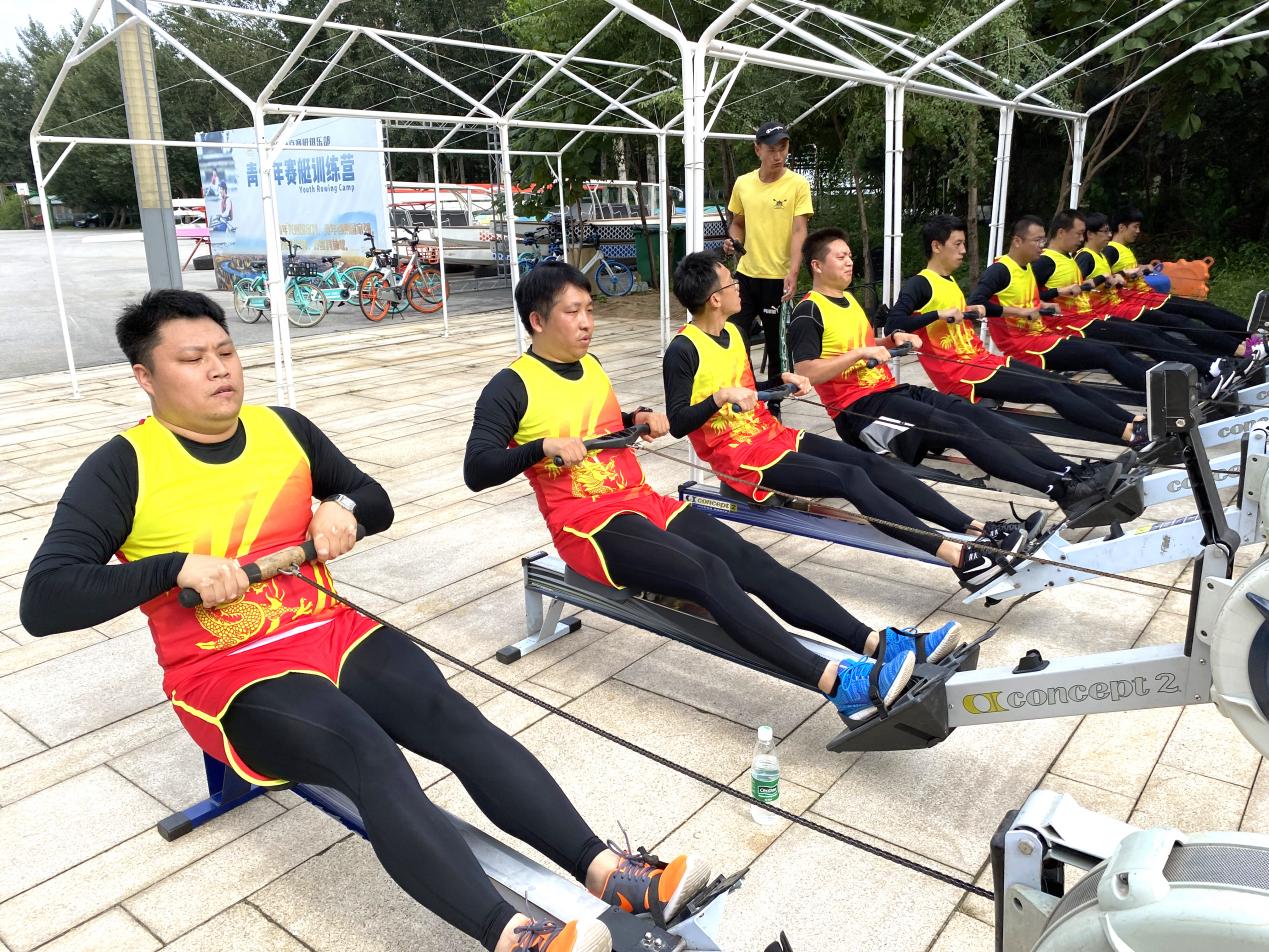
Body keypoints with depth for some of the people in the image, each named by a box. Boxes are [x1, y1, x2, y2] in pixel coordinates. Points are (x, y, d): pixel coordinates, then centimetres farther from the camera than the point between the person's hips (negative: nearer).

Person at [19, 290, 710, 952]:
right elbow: (44, 602, -13)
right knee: (368, 752, -33)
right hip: (227, 675, -4)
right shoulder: (121, 469, -6)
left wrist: (345, 507, -6)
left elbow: (378, 502, 17)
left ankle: (604, 869, -29)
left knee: (456, 718, -22)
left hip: (333, 633, 5)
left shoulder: (285, 430, 8)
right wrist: (178, 566, -24)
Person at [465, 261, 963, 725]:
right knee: (709, 573, -29)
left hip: (643, 502, 7)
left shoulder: (590, 365, 15)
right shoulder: (511, 387, -7)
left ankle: (878, 643, -25)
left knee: (749, 558, -15)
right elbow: (476, 470, -14)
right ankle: (837, 683, -41)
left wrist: (640, 418, 10)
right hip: (588, 526, -7)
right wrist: (544, 446, -26)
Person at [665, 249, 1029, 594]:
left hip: (771, 434, 9)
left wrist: (782, 381, 6)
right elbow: (678, 424, -17)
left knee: (870, 463, -8)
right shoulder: (683, 351, -14)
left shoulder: (731, 333, 12)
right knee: (850, 478, -23)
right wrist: (720, 395, -30)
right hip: (738, 455, -8)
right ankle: (960, 557, -29)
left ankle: (976, 529, -13)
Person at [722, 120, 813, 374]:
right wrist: (732, 241, -3)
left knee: (777, 343, 6)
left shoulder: (797, 184, -6)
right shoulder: (743, 183, 6)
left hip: (779, 277, -4)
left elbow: (799, 231, -12)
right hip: (746, 274, 4)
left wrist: (792, 273, -24)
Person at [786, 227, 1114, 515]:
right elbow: (805, 373, -20)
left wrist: (893, 340, 12)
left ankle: (1072, 473, -21)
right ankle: (1061, 488, -33)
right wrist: (860, 353, -20)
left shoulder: (848, 299, 20)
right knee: (963, 429, -24)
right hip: (859, 409, -9)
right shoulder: (809, 312, -9)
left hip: (891, 391, 9)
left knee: (979, 415, -11)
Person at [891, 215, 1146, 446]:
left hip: (981, 359, 9)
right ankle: (1127, 432, -15)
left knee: (1064, 382, 0)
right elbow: (893, 325, -24)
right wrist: (940, 314, -28)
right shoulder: (918, 285, -10)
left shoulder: (950, 281, 17)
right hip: (958, 375, -9)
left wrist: (970, 311, 6)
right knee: (1049, 389, -15)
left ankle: (1133, 420, 0)